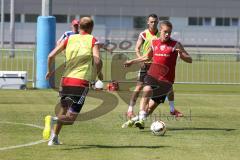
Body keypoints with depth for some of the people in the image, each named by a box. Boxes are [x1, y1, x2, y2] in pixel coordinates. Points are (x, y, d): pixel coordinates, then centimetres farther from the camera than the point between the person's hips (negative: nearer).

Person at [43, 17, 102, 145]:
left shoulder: (70, 39, 11)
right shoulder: (92, 40, 2)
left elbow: (51, 55, 4)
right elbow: (97, 61, -12)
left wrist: (49, 71, 20)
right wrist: (98, 73, 8)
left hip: (66, 80, 4)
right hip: (81, 82, -4)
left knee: (63, 110, 26)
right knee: (71, 118, -1)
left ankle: (54, 137, 21)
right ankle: (54, 120, -29)